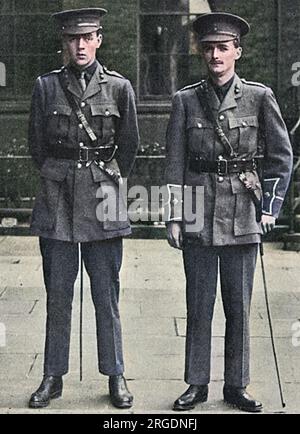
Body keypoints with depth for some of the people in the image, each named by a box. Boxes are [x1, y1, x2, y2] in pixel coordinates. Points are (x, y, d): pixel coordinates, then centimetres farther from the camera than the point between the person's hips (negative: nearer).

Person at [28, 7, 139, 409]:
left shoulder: (119, 87, 3)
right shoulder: (46, 86, 5)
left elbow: (129, 146, 11)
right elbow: (36, 144, 12)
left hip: (102, 200, -1)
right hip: (57, 202, 1)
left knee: (106, 294, 3)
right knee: (57, 295, 6)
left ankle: (116, 376, 15)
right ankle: (53, 377, 17)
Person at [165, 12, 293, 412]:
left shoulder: (259, 98, 2)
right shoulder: (186, 101, 4)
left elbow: (281, 156, 5)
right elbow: (175, 163, 4)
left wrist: (270, 207, -1)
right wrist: (174, 216, 0)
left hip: (243, 213, 0)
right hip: (200, 213, 0)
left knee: (239, 304, 6)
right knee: (199, 303, 5)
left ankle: (236, 386, 18)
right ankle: (197, 384, 17)